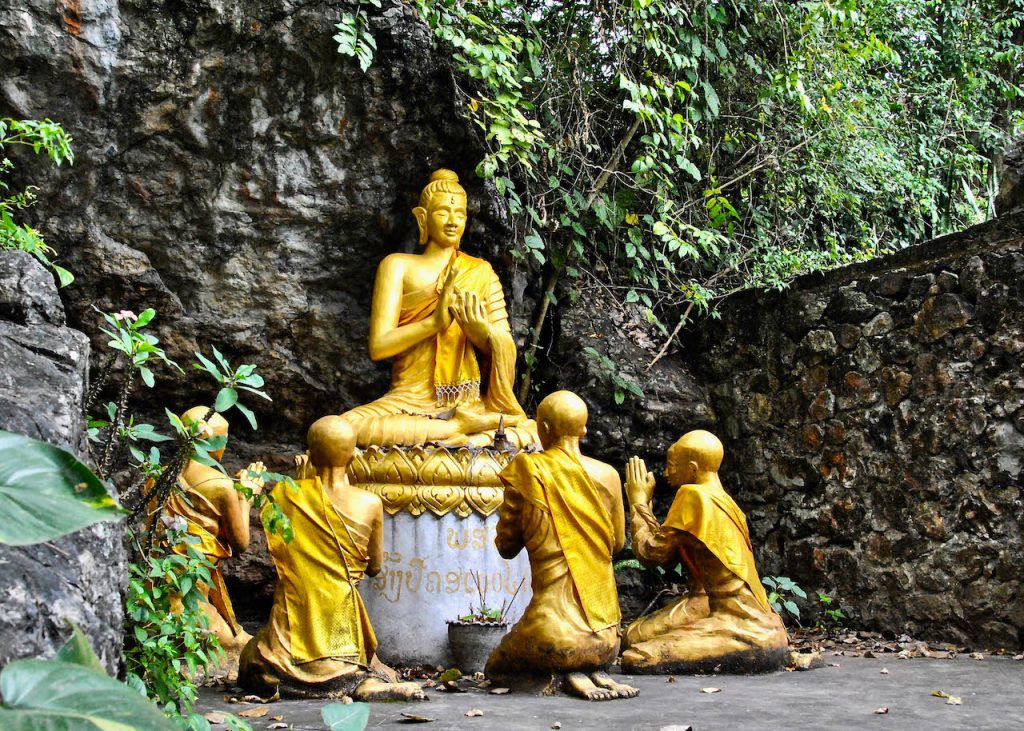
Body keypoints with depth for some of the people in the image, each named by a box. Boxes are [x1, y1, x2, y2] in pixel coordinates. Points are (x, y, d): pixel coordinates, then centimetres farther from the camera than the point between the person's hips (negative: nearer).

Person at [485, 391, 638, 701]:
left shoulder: (526, 473, -7)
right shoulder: (607, 475, 2)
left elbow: (506, 547, 2)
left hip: (556, 627, -4)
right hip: (606, 633, 4)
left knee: (497, 668, 23)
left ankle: (569, 674, -3)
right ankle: (596, 672, 3)